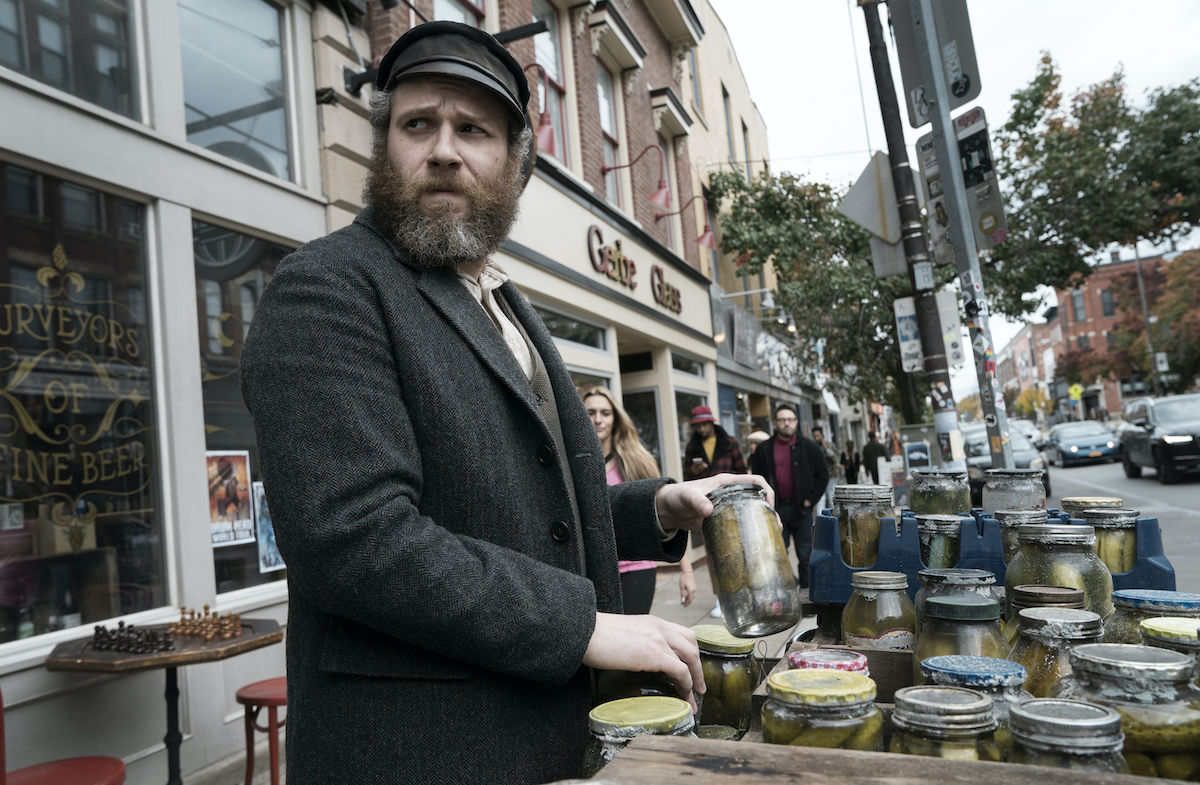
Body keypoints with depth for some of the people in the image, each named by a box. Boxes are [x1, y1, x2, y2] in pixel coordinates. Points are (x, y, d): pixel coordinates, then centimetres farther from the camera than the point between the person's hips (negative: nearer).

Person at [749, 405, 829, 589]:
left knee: (805, 555, 7)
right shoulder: (764, 450, 4)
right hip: (776, 510, 1)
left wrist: (810, 500, -1)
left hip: (801, 508, 0)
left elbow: (823, 475, 6)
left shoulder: (809, 447, 2)